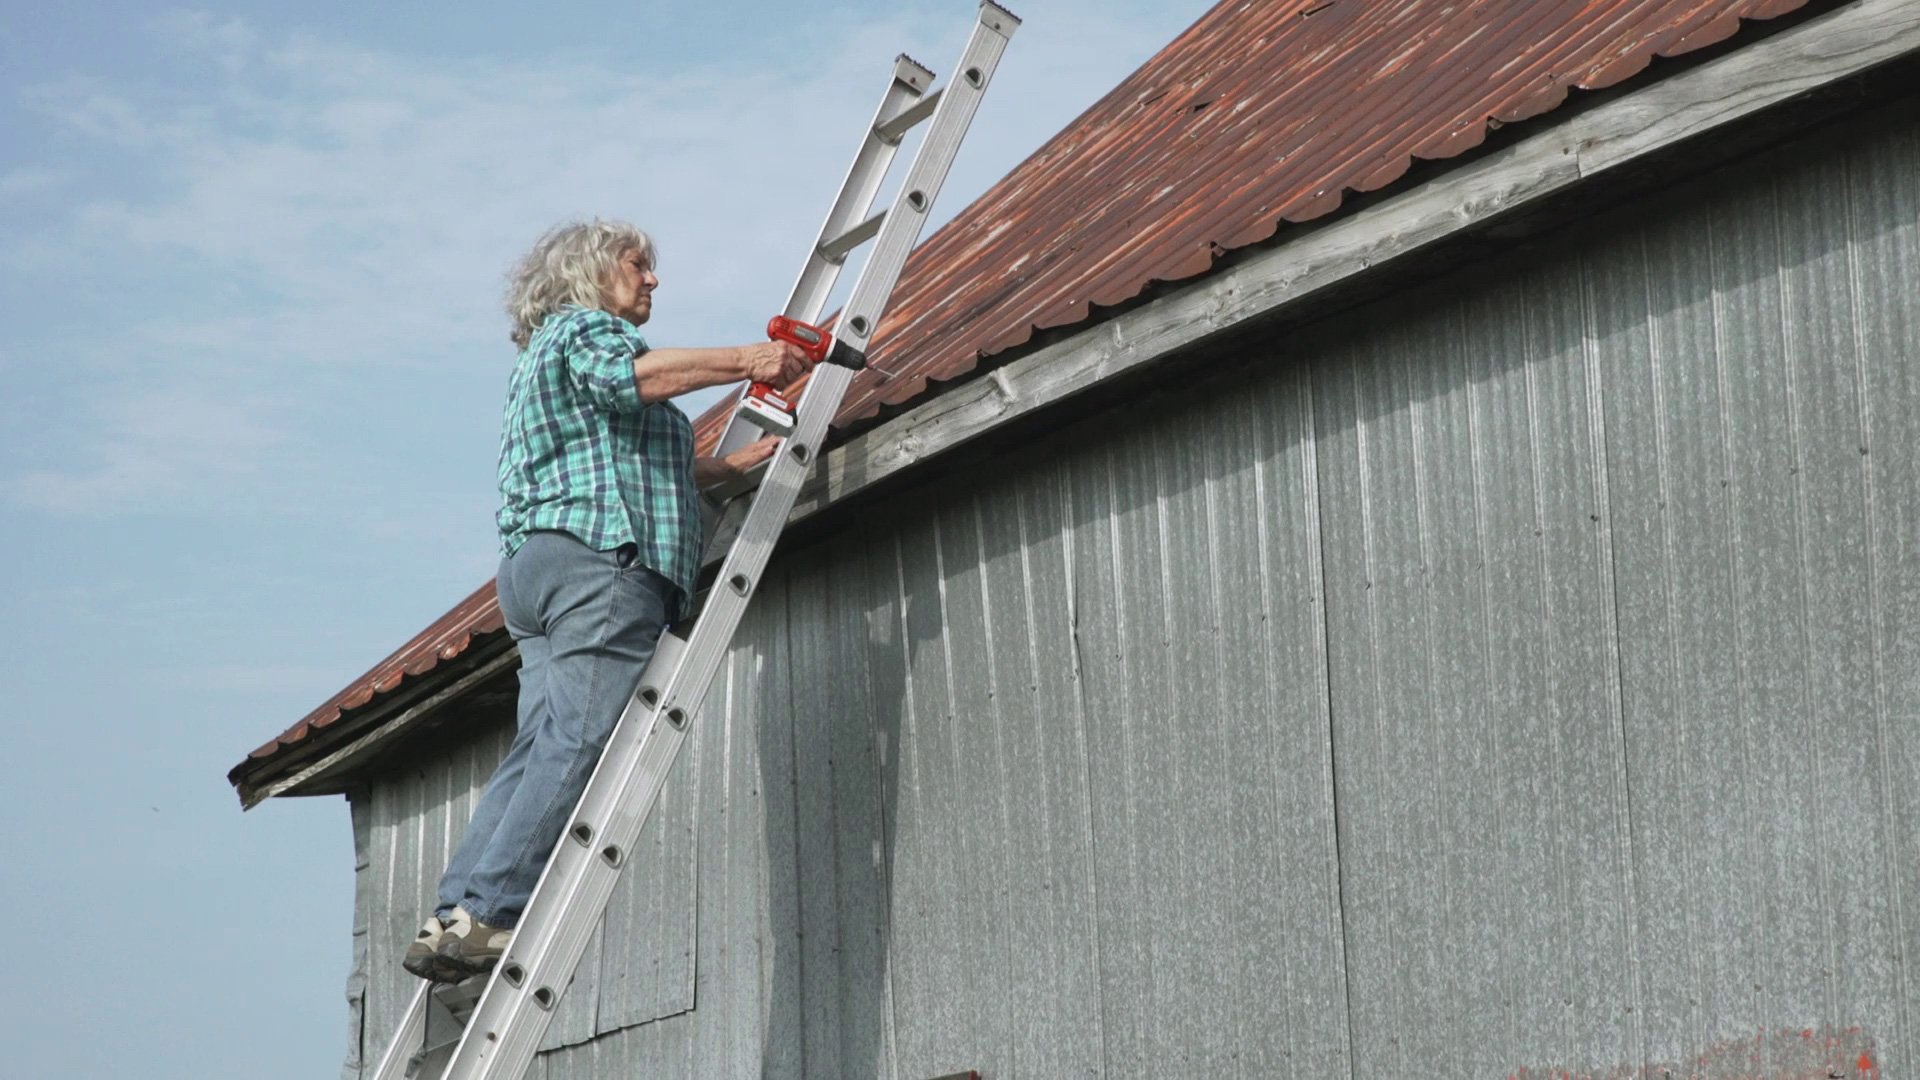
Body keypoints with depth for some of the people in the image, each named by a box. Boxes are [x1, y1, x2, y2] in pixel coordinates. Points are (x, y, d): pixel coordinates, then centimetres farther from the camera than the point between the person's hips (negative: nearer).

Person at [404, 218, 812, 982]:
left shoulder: (541, 361, 38)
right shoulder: (584, 327, 9)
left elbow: (636, 470, 34)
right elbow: (627, 375, -16)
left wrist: (736, 463, 30)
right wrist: (743, 362, -15)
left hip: (534, 564, 10)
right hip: (599, 557, -10)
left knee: (539, 749, -1)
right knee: (577, 745, -18)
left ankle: (453, 917, -11)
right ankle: (486, 913, -26)